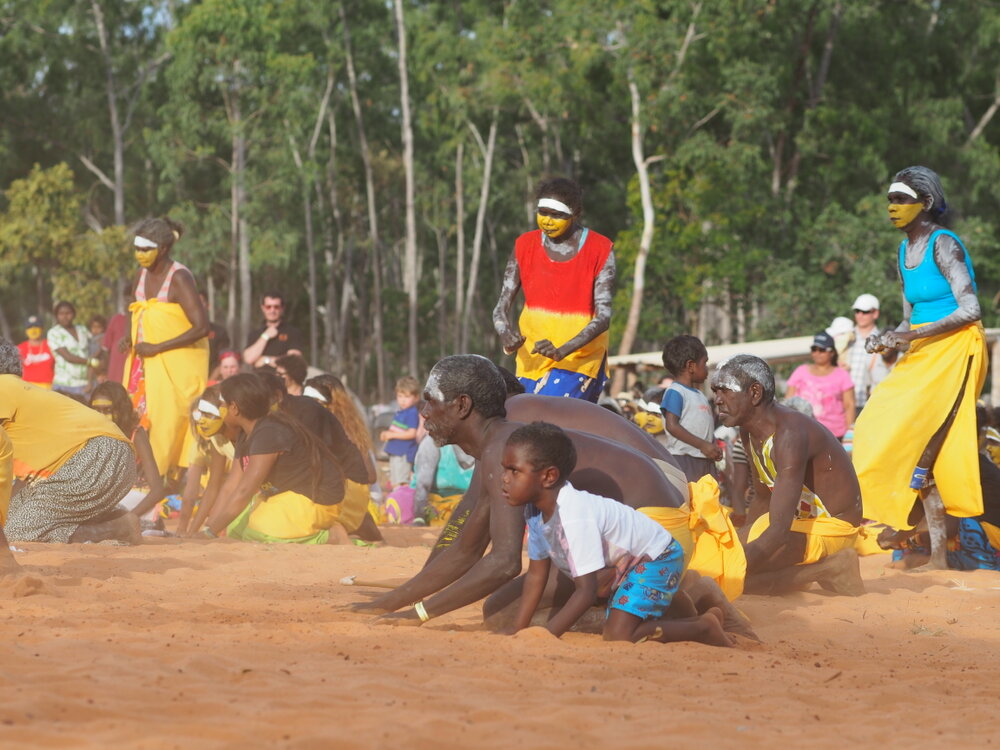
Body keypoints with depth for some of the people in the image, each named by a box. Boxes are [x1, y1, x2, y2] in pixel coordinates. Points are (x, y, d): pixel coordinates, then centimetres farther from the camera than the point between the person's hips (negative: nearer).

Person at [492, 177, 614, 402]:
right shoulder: (525, 246, 3)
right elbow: (502, 306, 1)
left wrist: (563, 350, -30)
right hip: (532, 357, 4)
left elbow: (603, 316, -14)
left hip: (579, 357, -4)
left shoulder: (599, 251, -7)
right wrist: (505, 334, -24)